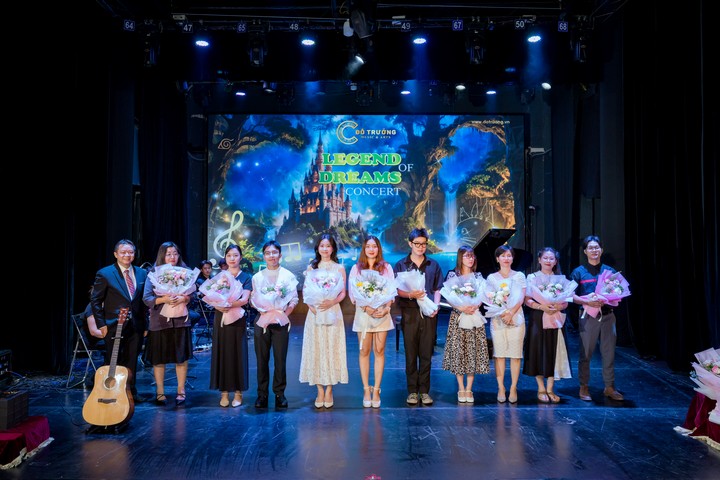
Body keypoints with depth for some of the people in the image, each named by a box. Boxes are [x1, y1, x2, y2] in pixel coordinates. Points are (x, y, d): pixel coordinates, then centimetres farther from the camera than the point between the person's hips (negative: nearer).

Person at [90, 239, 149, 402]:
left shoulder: (142, 274, 7)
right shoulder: (105, 274, -5)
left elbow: (145, 301, 10)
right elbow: (95, 300, -3)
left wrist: (145, 324, 5)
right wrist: (101, 324, -8)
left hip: (136, 326, 4)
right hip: (114, 326, -4)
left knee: (131, 361, 11)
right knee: (113, 363, 5)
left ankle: (131, 392, 23)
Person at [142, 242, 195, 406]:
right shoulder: (154, 273, -2)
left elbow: (193, 294, 2)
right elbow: (146, 298, -6)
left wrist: (183, 298, -19)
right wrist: (163, 299, -21)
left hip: (181, 320, 1)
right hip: (159, 321, -1)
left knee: (182, 357, 4)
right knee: (158, 358, 6)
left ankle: (181, 391, 17)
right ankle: (160, 391, 19)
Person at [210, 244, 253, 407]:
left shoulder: (246, 277, 3)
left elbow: (244, 299, -11)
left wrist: (229, 305, -28)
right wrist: (219, 306, -23)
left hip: (238, 320, -2)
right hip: (220, 319, 2)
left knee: (238, 354, 1)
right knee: (222, 353, 3)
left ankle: (238, 392, 9)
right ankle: (224, 392, 10)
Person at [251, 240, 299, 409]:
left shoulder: (288, 275, 3)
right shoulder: (257, 277, 9)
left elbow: (294, 299, 1)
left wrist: (284, 315, -13)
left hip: (281, 322, -2)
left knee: (280, 359, 1)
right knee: (261, 359, 5)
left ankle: (279, 393, 11)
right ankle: (262, 394, 13)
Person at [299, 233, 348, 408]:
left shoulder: (339, 268, 7)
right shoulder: (311, 267, 10)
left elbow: (343, 293, 3)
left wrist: (332, 302, -15)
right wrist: (311, 306, -11)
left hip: (332, 312, -1)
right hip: (314, 313, 1)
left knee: (332, 349, -2)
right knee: (316, 349, 0)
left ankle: (329, 390, 5)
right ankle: (320, 390, 6)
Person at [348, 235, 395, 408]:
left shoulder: (386, 267, 6)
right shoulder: (356, 268, 6)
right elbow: (352, 292, 0)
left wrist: (385, 308, -12)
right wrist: (366, 307, -14)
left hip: (382, 312, 0)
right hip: (363, 313, 0)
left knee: (379, 351, 1)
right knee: (364, 351, 2)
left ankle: (376, 390, 6)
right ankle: (366, 389, 8)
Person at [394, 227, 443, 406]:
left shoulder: (433, 265, 12)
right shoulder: (401, 265, 5)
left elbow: (437, 289, 13)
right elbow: (397, 290, 1)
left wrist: (435, 305, -4)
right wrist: (410, 295, -18)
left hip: (429, 313, 1)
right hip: (410, 313, -1)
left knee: (426, 354, 3)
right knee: (411, 353, 2)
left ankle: (424, 391, 12)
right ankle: (412, 391, 11)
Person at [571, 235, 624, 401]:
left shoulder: (610, 271, 10)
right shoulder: (579, 272, 2)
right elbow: (572, 295, -4)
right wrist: (588, 302, -19)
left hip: (607, 315, 3)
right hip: (588, 316, -2)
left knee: (609, 353, 6)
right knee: (585, 353, 2)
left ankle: (609, 387, 16)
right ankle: (584, 387, 11)